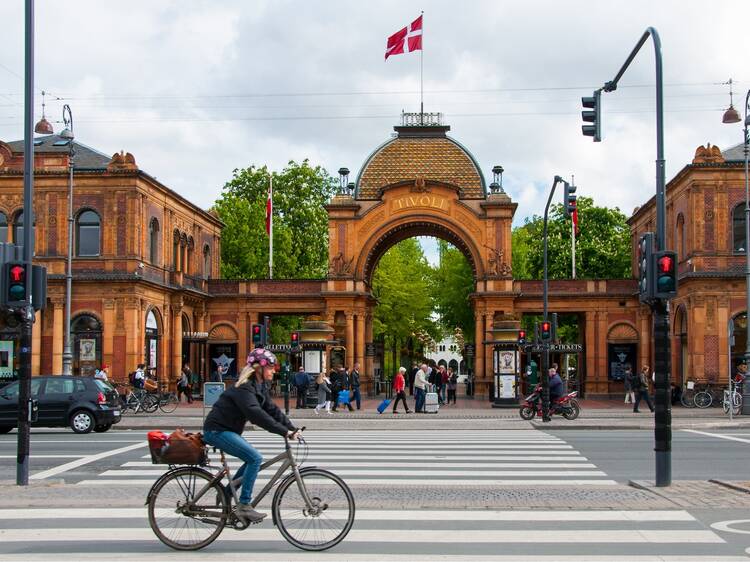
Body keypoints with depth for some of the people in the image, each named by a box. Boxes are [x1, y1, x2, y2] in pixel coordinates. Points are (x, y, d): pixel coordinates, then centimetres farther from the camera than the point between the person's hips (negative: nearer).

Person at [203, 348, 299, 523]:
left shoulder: (260, 386, 8)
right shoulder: (244, 387, -22)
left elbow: (272, 409, 5)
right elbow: (256, 413, -34)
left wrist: (292, 428, -7)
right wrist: (284, 431, -36)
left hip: (227, 430, 10)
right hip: (217, 430, -10)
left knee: (253, 460, 10)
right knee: (255, 458, -18)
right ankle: (244, 505, -14)